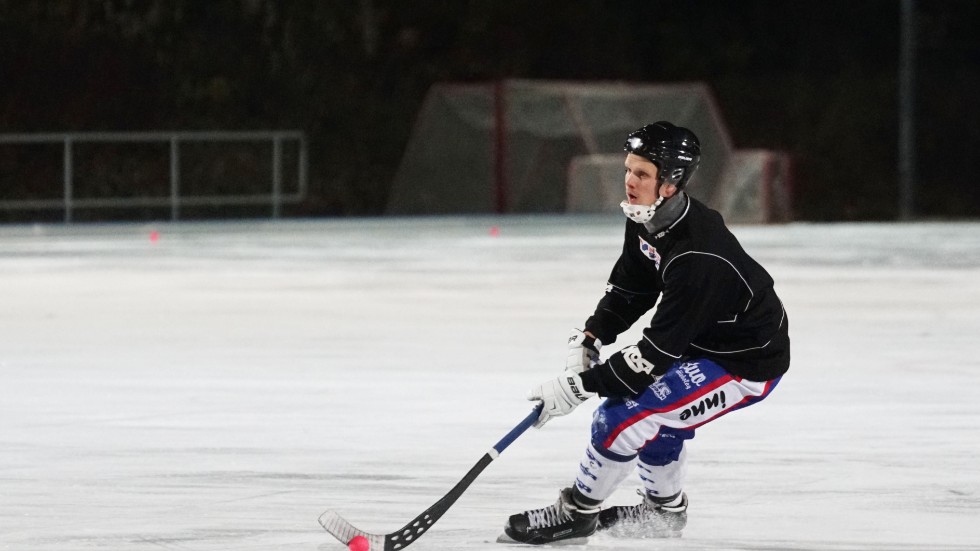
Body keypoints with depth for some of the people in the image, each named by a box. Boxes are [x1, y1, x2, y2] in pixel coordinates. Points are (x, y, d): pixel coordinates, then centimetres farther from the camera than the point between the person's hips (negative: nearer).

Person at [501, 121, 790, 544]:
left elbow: (658, 351, -31)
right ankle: (664, 509, 42)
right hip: (704, 341, 10)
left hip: (747, 364, -10)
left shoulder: (697, 257, -34)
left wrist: (578, 386, -28)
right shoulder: (648, 221, -6)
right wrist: (589, 339, -5)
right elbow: (630, 288, 10)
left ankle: (576, 513, 2)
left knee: (625, 412, -15)